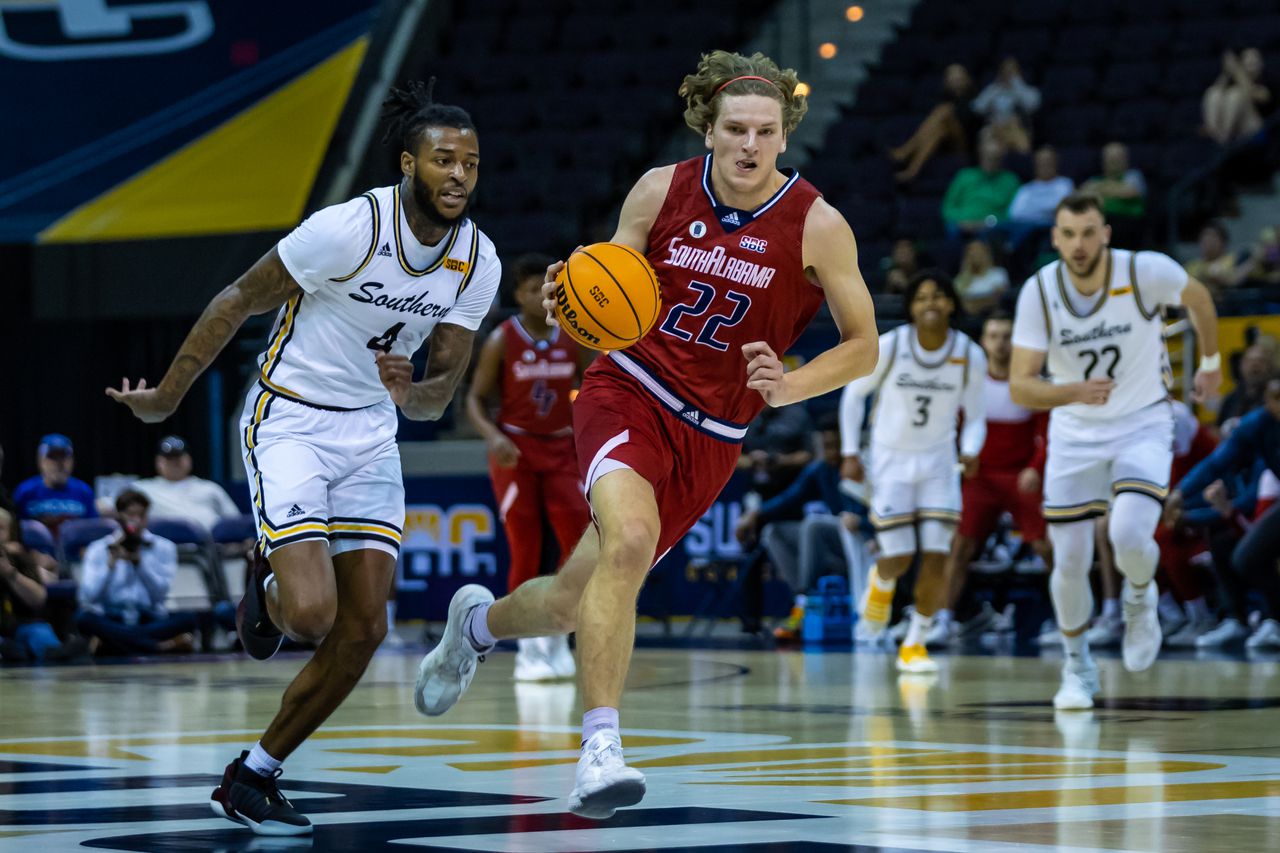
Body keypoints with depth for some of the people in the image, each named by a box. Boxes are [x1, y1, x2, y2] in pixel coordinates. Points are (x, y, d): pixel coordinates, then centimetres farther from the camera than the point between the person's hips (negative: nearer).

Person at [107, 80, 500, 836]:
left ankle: (251, 779, 15)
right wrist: (166, 399, -4)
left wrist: (409, 393, -26)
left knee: (364, 630, 0)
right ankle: (269, 594, 18)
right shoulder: (349, 230, -23)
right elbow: (237, 303, -11)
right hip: (289, 423, -6)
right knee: (310, 612, -21)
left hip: (370, 434, 6)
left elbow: (442, 395, -1)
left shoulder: (478, 263, -6)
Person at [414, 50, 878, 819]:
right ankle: (601, 746, -28)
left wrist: (788, 386, -21)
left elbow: (864, 347, -3)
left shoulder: (817, 227, -10)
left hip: (709, 438, 1)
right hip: (628, 393, -1)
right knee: (629, 537, -32)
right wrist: (572, 298, -15)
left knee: (573, 603, 5)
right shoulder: (662, 191, -5)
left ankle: (479, 623, 40)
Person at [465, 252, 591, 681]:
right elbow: (475, 399, -3)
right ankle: (528, 649, 3)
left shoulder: (573, 339, 3)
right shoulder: (502, 341, -6)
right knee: (525, 552, -4)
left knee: (581, 545, -9)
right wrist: (493, 436, -20)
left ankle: (558, 639, 7)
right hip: (515, 452, -3)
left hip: (561, 450, 3)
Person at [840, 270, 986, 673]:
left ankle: (914, 644, 9)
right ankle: (881, 582, 33)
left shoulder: (970, 356, -9)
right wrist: (850, 453, -3)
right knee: (899, 559, -6)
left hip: (938, 462, 1)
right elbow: (854, 394, 1)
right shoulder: (889, 346, -14)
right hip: (890, 461, -1)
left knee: (936, 557, -8)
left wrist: (970, 451, -16)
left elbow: (976, 416, 3)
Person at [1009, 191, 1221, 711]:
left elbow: (1197, 297, 4)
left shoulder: (1146, 272, -20)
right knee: (1069, 564, 1)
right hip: (1074, 434, 2)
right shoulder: (1039, 292, -16)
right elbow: (1020, 387, -18)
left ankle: (1140, 599, 12)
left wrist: (1210, 363, 16)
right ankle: (1077, 668, 26)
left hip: (1143, 426, -2)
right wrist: (1075, 392, -37)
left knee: (1129, 536, -25)